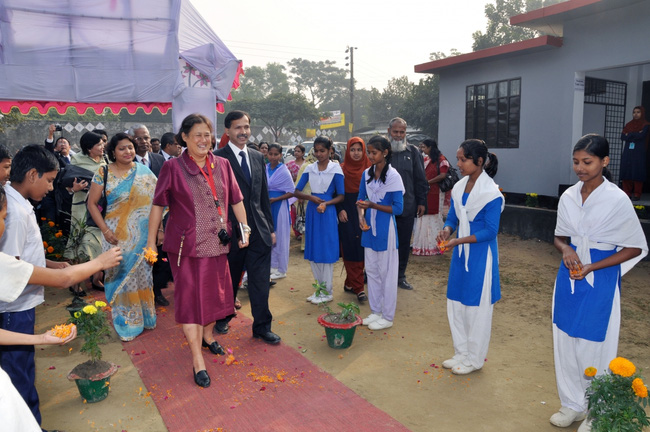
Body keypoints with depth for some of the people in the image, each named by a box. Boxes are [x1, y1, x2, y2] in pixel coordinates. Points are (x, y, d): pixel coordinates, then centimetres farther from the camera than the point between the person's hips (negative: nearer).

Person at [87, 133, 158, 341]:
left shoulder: (144, 172, 2)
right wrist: (105, 230, -8)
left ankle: (145, 315, 28)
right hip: (116, 235, -1)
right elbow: (92, 203, 1)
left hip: (142, 235, 1)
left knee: (142, 273, 9)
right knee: (120, 275, 4)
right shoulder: (103, 173, -1)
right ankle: (126, 321, 21)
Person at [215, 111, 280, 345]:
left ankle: (262, 327, 19)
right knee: (229, 280, 15)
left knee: (260, 281, 6)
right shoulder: (218, 158, -8)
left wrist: (270, 227, 12)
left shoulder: (257, 157, 10)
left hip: (259, 229, 4)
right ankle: (223, 317, 38)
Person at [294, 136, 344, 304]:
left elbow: (341, 195, -5)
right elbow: (297, 191, 5)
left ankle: (327, 292, 12)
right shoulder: (309, 168, 6)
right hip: (312, 210, 5)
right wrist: (311, 197, -13)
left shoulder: (336, 168, -5)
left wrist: (325, 204, -20)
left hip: (327, 211, -4)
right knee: (313, 251, 9)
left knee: (326, 251, 0)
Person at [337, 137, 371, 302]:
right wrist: (340, 210, -8)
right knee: (350, 247, -2)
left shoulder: (369, 168, 3)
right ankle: (358, 287, 2)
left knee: (361, 247, 3)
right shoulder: (342, 169, 1)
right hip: (347, 212, -1)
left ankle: (351, 283, 16)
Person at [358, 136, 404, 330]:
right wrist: (361, 217, -5)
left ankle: (387, 316, 16)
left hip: (385, 228, -6)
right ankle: (375, 311, 27)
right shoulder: (367, 173, 6)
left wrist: (373, 205, -19)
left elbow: (398, 208, -13)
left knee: (386, 272, 3)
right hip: (369, 226, 6)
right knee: (371, 270, 13)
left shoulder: (393, 176, -12)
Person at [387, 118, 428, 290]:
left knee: (404, 243, 9)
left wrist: (422, 202, 4)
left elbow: (420, 179, 7)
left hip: (407, 207, 2)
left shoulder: (413, 152, 6)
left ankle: (400, 276, 22)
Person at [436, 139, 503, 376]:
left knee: (476, 307, 6)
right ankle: (461, 353, 32)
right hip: (460, 254, 7)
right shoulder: (459, 187, 3)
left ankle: (474, 359, 24)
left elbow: (490, 231, -17)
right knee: (455, 304, 14)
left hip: (480, 256, -7)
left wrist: (458, 240, -23)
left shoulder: (491, 193, -17)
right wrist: (447, 230, -12)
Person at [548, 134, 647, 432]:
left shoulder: (617, 200, -14)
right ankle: (572, 403, 31)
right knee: (566, 340, 12)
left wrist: (592, 267, -16)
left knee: (595, 346, 4)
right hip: (569, 278, 5)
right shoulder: (568, 197, 0)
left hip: (600, 281, -5)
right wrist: (566, 250, -12)